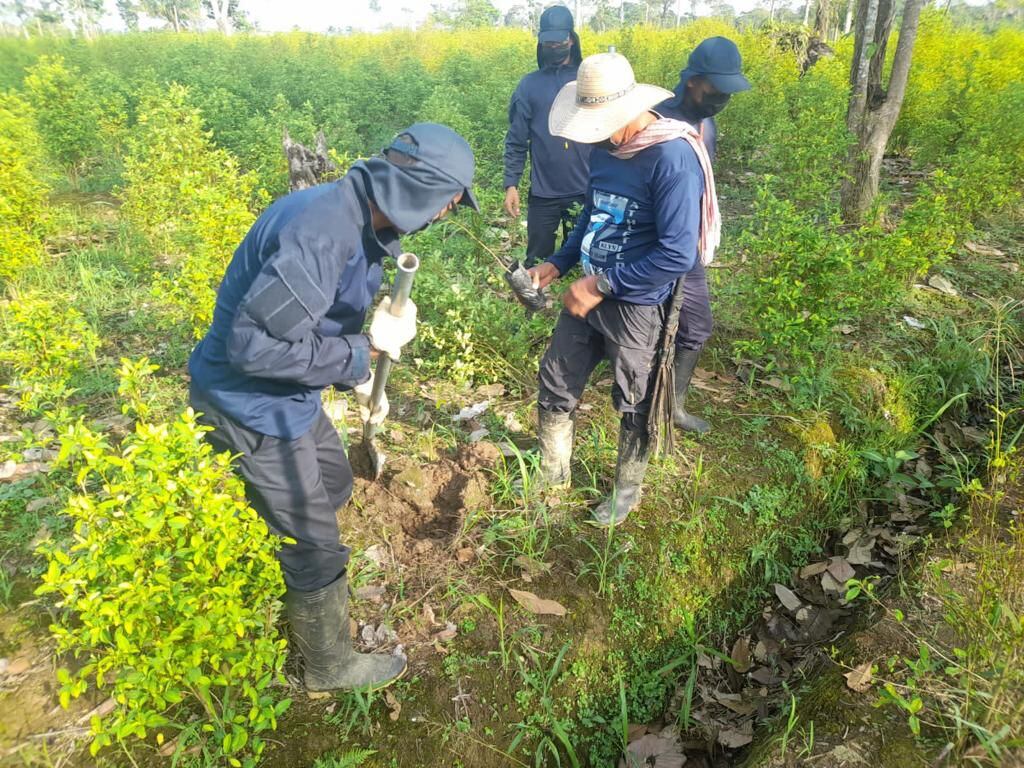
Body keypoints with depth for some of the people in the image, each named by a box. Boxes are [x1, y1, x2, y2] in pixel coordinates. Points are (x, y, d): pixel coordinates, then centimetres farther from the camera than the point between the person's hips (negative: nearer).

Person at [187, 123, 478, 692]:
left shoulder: (357, 218, -1)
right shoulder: (320, 233, -32)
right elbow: (255, 345, -33)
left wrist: (361, 378, 2)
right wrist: (365, 350, -24)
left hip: (287, 392, 9)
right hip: (250, 405, -9)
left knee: (333, 483, 28)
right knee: (314, 543, 6)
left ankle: (309, 582, 55)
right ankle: (331, 667, 32)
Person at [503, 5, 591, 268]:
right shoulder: (529, 85, 5)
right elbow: (516, 141, 3)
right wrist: (511, 184, -5)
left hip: (585, 192, 0)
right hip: (542, 193, 0)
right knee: (537, 262, 10)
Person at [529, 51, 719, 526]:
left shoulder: (674, 157, -22)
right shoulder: (604, 148, 2)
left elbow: (678, 256, -25)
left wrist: (602, 284, -20)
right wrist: (559, 265, 4)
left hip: (636, 307, -7)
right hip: (588, 294, 7)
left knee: (635, 406, 13)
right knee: (554, 387, 16)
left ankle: (627, 490, 38)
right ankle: (551, 471, 39)